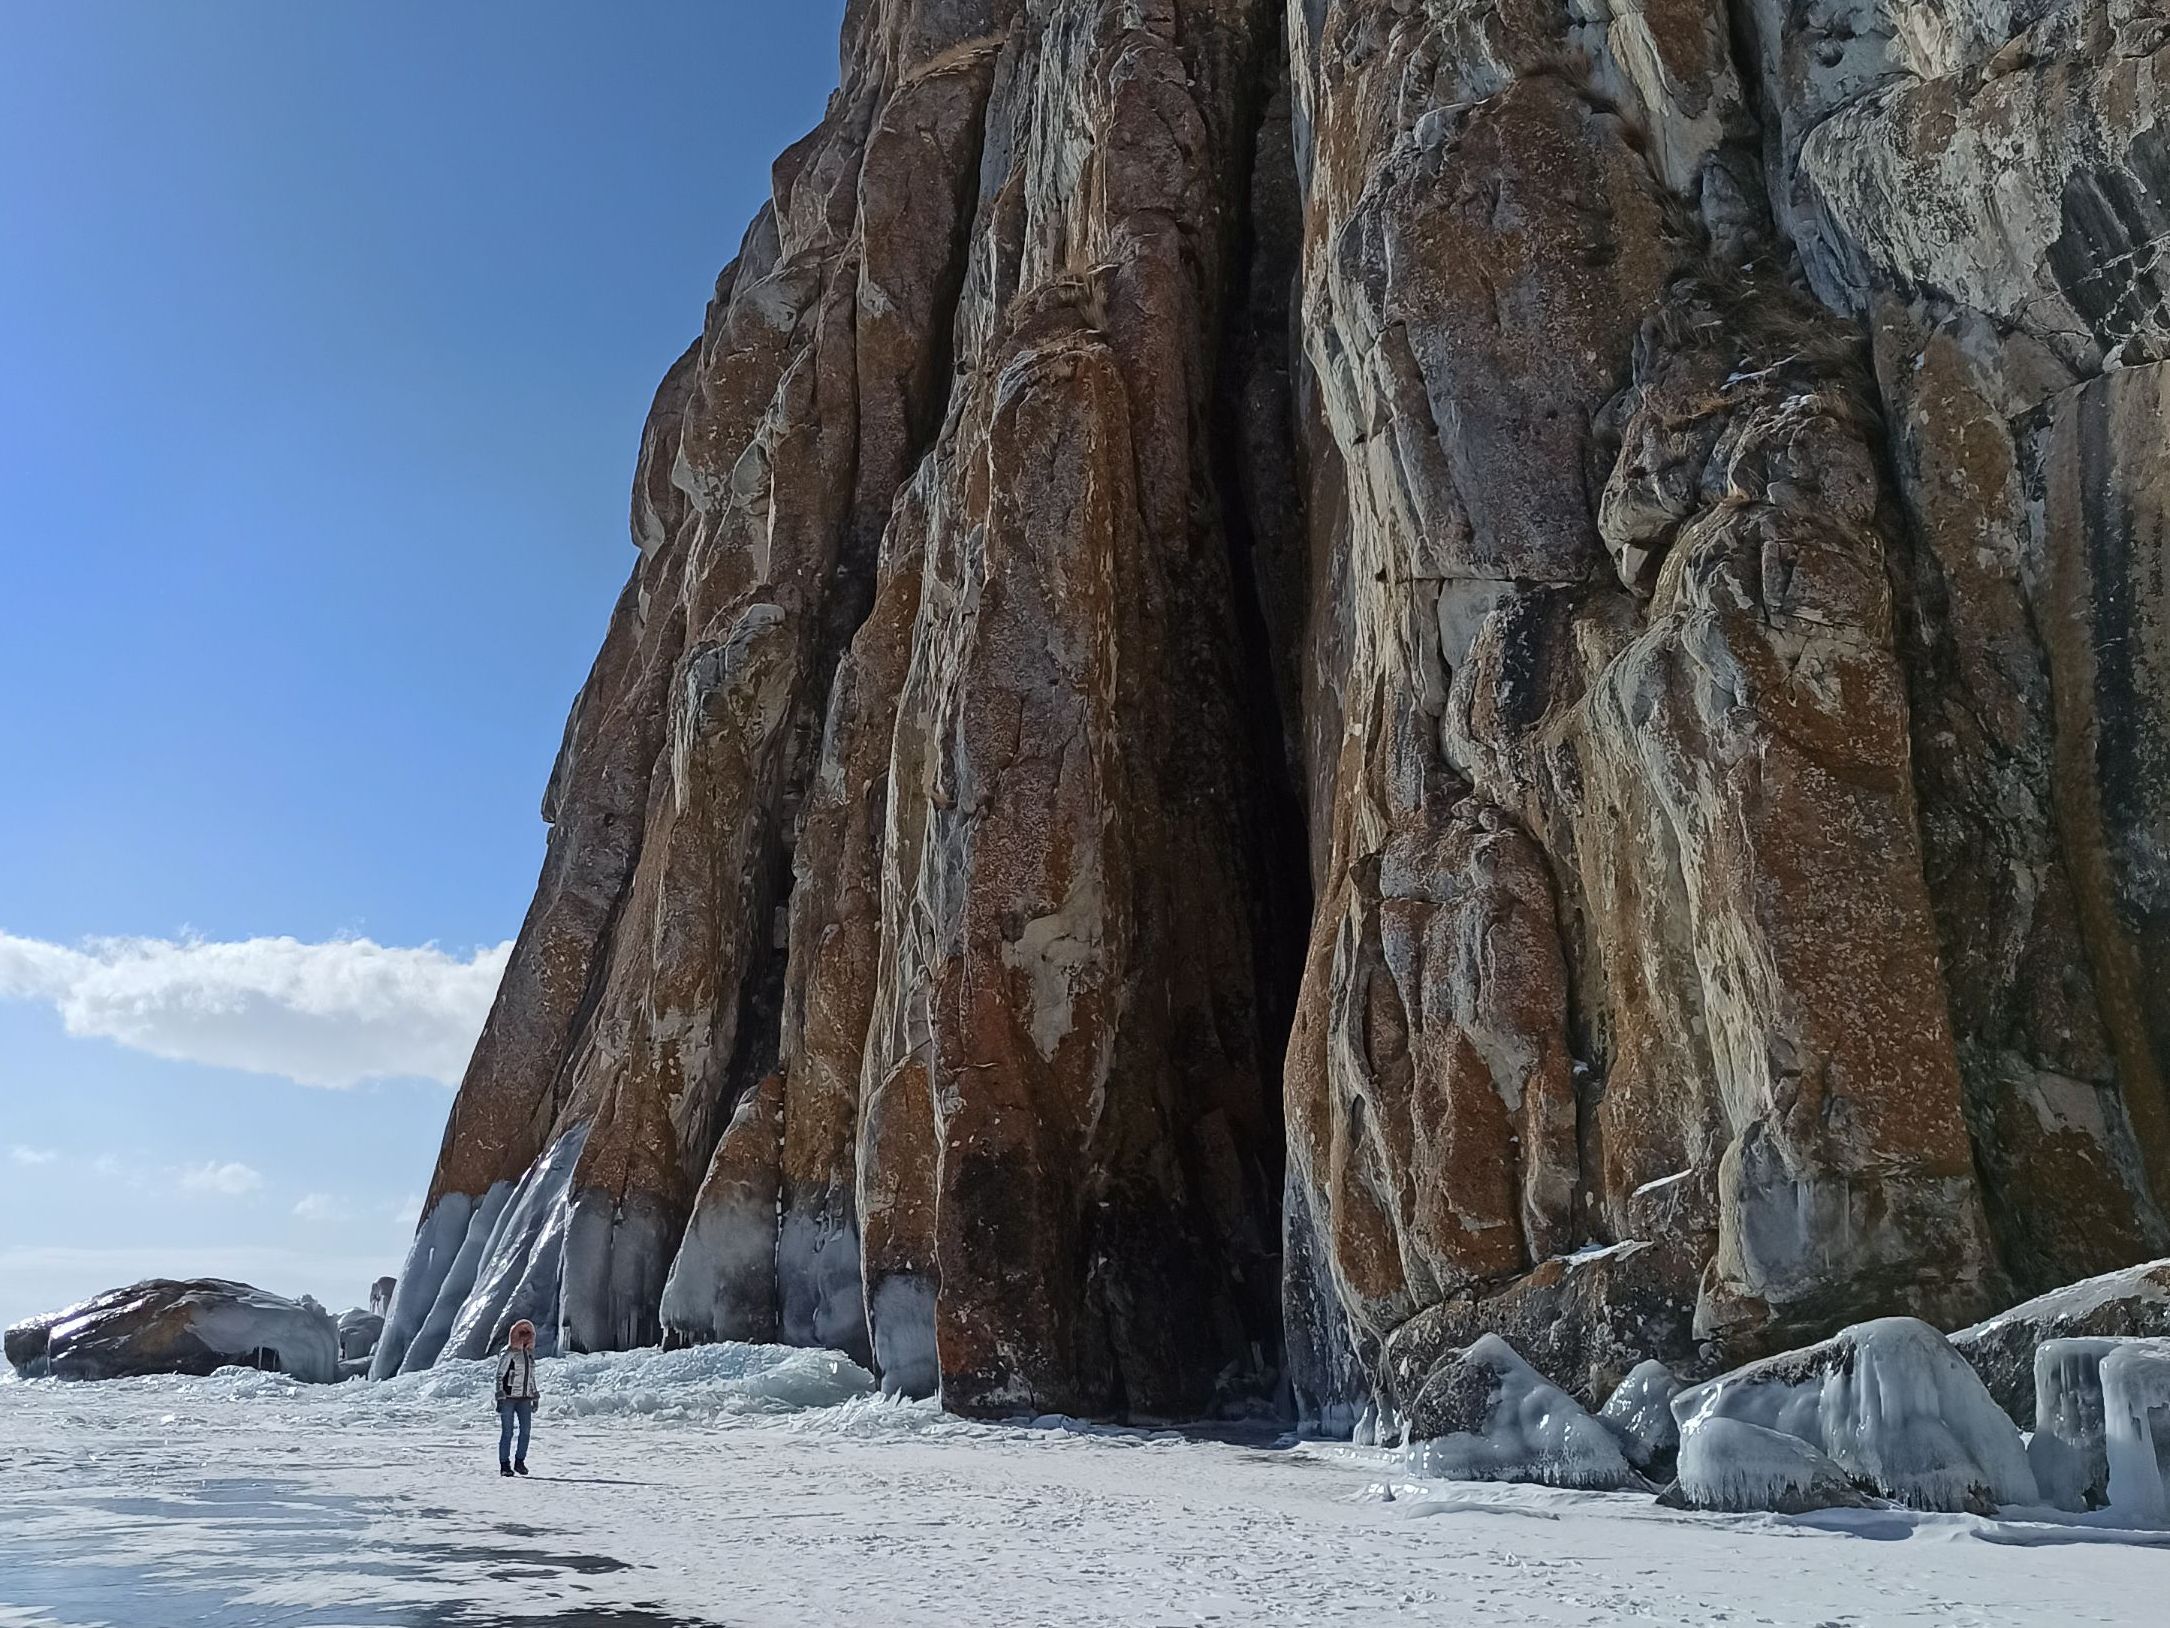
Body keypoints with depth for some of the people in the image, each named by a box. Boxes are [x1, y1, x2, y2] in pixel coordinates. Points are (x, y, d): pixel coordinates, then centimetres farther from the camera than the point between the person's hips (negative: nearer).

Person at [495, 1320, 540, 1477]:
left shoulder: (530, 1353, 14)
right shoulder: (508, 1353, -5)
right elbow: (499, 1376, -6)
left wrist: (535, 1398, 20)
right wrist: (500, 1398, -12)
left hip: (524, 1398, 5)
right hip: (508, 1397, -5)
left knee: (526, 1429, -4)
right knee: (507, 1432, -2)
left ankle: (519, 1461, 8)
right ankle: (504, 1465, 6)